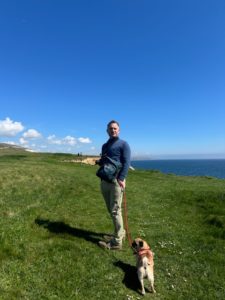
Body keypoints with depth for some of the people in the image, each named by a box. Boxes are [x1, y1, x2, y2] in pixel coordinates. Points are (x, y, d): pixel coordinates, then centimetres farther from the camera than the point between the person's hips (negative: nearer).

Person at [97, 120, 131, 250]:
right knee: (111, 210, 14)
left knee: (115, 210, -4)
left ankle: (117, 241, 7)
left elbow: (126, 163, -11)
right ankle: (120, 232, 31)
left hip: (116, 181, -7)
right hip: (104, 181, 7)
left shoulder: (123, 144, -1)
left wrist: (121, 179, -21)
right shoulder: (104, 146, 19)